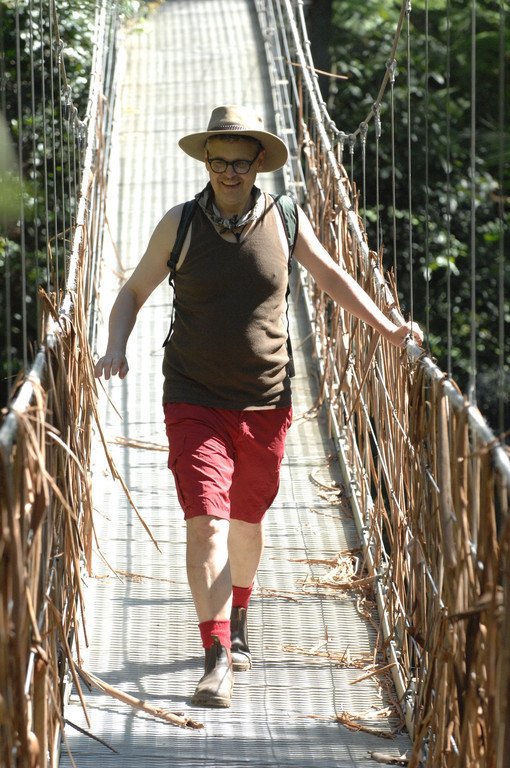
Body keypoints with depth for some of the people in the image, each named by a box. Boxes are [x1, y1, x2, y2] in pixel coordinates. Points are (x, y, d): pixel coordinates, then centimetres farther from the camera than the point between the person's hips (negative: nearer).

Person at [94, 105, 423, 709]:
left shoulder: (284, 221, -2)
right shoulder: (179, 225, -5)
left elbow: (331, 277, 13)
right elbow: (134, 291, 6)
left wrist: (387, 330, 7)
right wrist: (115, 348, -12)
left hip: (265, 402, 2)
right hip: (194, 403, -2)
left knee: (247, 518, 18)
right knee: (205, 520, -15)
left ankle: (237, 619, 44)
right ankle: (217, 659, -19)